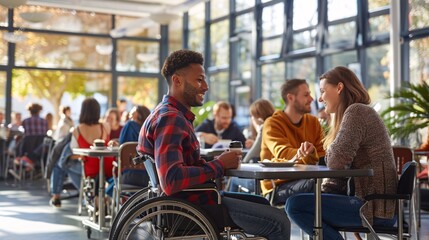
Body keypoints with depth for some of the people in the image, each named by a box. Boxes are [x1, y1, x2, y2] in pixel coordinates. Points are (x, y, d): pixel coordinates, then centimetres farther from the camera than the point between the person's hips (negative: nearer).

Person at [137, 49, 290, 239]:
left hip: (188, 197, 11)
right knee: (279, 223, -9)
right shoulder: (170, 119, -19)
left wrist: (217, 162, -4)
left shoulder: (171, 114, 15)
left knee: (263, 204, 24)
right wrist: (219, 165, -20)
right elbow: (171, 181, -31)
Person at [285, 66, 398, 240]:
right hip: (372, 202, 11)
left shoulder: (356, 111, -11)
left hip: (374, 207, -11)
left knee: (294, 205, -15)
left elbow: (336, 161, -19)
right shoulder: (358, 112, 21)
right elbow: (342, 168, 17)